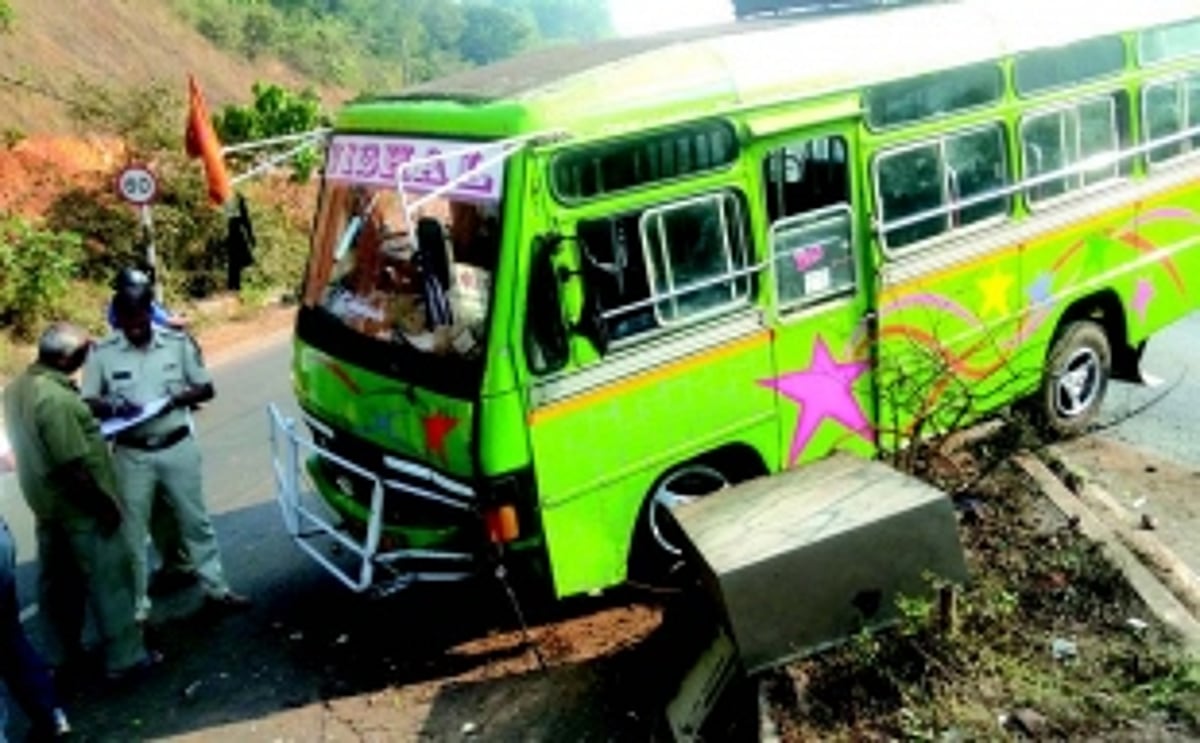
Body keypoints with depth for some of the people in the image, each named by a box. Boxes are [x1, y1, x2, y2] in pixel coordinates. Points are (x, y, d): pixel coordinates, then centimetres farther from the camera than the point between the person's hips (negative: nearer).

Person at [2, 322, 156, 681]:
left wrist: (90, 412, 15)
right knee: (109, 581, 2)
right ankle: (124, 657, 9)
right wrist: (105, 504, -18)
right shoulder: (55, 398, -28)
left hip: (46, 502, 10)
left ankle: (61, 651, 33)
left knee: (58, 579, 20)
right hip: (78, 506, -10)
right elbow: (73, 467, -27)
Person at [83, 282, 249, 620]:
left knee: (196, 521, 13)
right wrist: (112, 407, -24)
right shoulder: (102, 353, -7)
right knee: (132, 532, 7)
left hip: (178, 447, 1)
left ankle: (215, 587, 27)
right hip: (132, 455, -1)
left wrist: (178, 399, -18)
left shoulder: (177, 343, -5)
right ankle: (137, 606, 18)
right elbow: (87, 403, -3)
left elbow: (206, 388, 1)